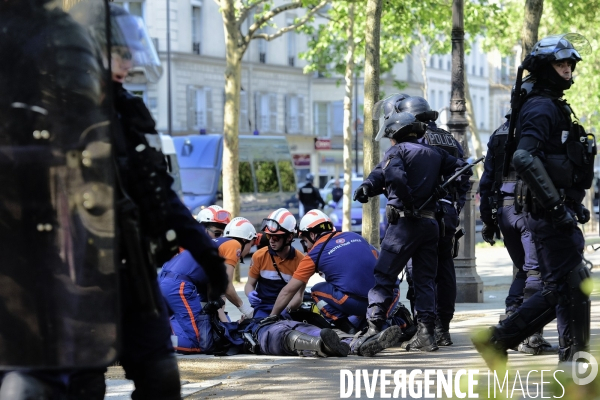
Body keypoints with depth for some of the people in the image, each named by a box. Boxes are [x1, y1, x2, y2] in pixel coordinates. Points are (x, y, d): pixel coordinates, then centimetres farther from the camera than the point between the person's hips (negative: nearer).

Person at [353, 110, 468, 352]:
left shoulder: (398, 150, 0)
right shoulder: (434, 153, 18)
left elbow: (394, 175, -20)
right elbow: (460, 168, 17)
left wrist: (407, 204, -13)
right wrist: (444, 189, 8)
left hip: (405, 222, -6)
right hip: (431, 221, 6)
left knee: (384, 276, -2)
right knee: (425, 279, 9)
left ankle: (374, 327, -11)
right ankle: (426, 334, 2)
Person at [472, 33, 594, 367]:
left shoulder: (555, 106, 21)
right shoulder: (541, 107, -12)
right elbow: (524, 158, -27)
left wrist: (575, 205, 19)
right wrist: (556, 206, -26)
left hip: (559, 216, 10)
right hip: (552, 217, -10)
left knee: (558, 290, 12)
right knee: (572, 287, -7)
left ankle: (497, 339, 15)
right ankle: (575, 362, -3)